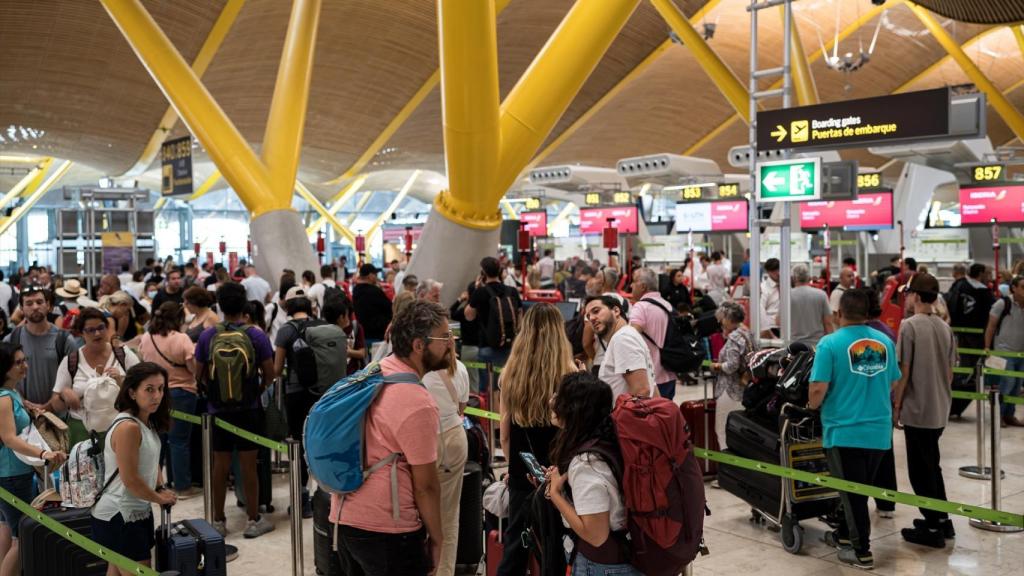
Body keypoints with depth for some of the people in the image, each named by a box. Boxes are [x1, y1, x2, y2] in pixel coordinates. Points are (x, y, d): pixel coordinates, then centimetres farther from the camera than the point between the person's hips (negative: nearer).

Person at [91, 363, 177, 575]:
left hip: (136, 510, 9)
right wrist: (159, 498, -10)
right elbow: (130, 479, -23)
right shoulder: (128, 427, -25)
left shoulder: (147, 421, 5)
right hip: (118, 516, -9)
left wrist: (161, 489, 5)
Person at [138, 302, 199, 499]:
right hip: (181, 393, -5)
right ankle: (182, 486, 8)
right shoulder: (181, 339, -16)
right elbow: (194, 367, -15)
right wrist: (194, 351, 2)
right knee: (180, 440, 3)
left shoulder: (145, 338, 0)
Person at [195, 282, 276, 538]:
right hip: (248, 409, -2)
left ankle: (218, 520, 21)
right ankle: (253, 520, 13)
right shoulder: (256, 336, -9)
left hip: (218, 408, 2)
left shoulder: (207, 336, -4)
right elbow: (269, 374, -6)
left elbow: (199, 373, 1)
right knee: (249, 464, 5)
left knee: (220, 465, 11)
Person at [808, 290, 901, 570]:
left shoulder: (830, 343, -13)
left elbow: (818, 389, -17)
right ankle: (844, 534, 35)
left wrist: (812, 406, 4)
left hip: (844, 431, -5)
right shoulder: (885, 342, 1)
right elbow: (893, 384, 12)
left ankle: (862, 551, 14)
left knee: (852, 493, 7)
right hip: (879, 431, 5)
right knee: (860, 490, 20)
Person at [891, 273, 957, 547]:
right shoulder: (944, 327, 6)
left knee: (920, 470, 3)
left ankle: (933, 528, 9)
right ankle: (942, 519, 28)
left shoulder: (909, 325, -14)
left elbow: (904, 371, -15)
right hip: (940, 410, 7)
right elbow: (949, 372, 10)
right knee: (931, 465, 21)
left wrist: (896, 405, -7)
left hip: (916, 409, -7)